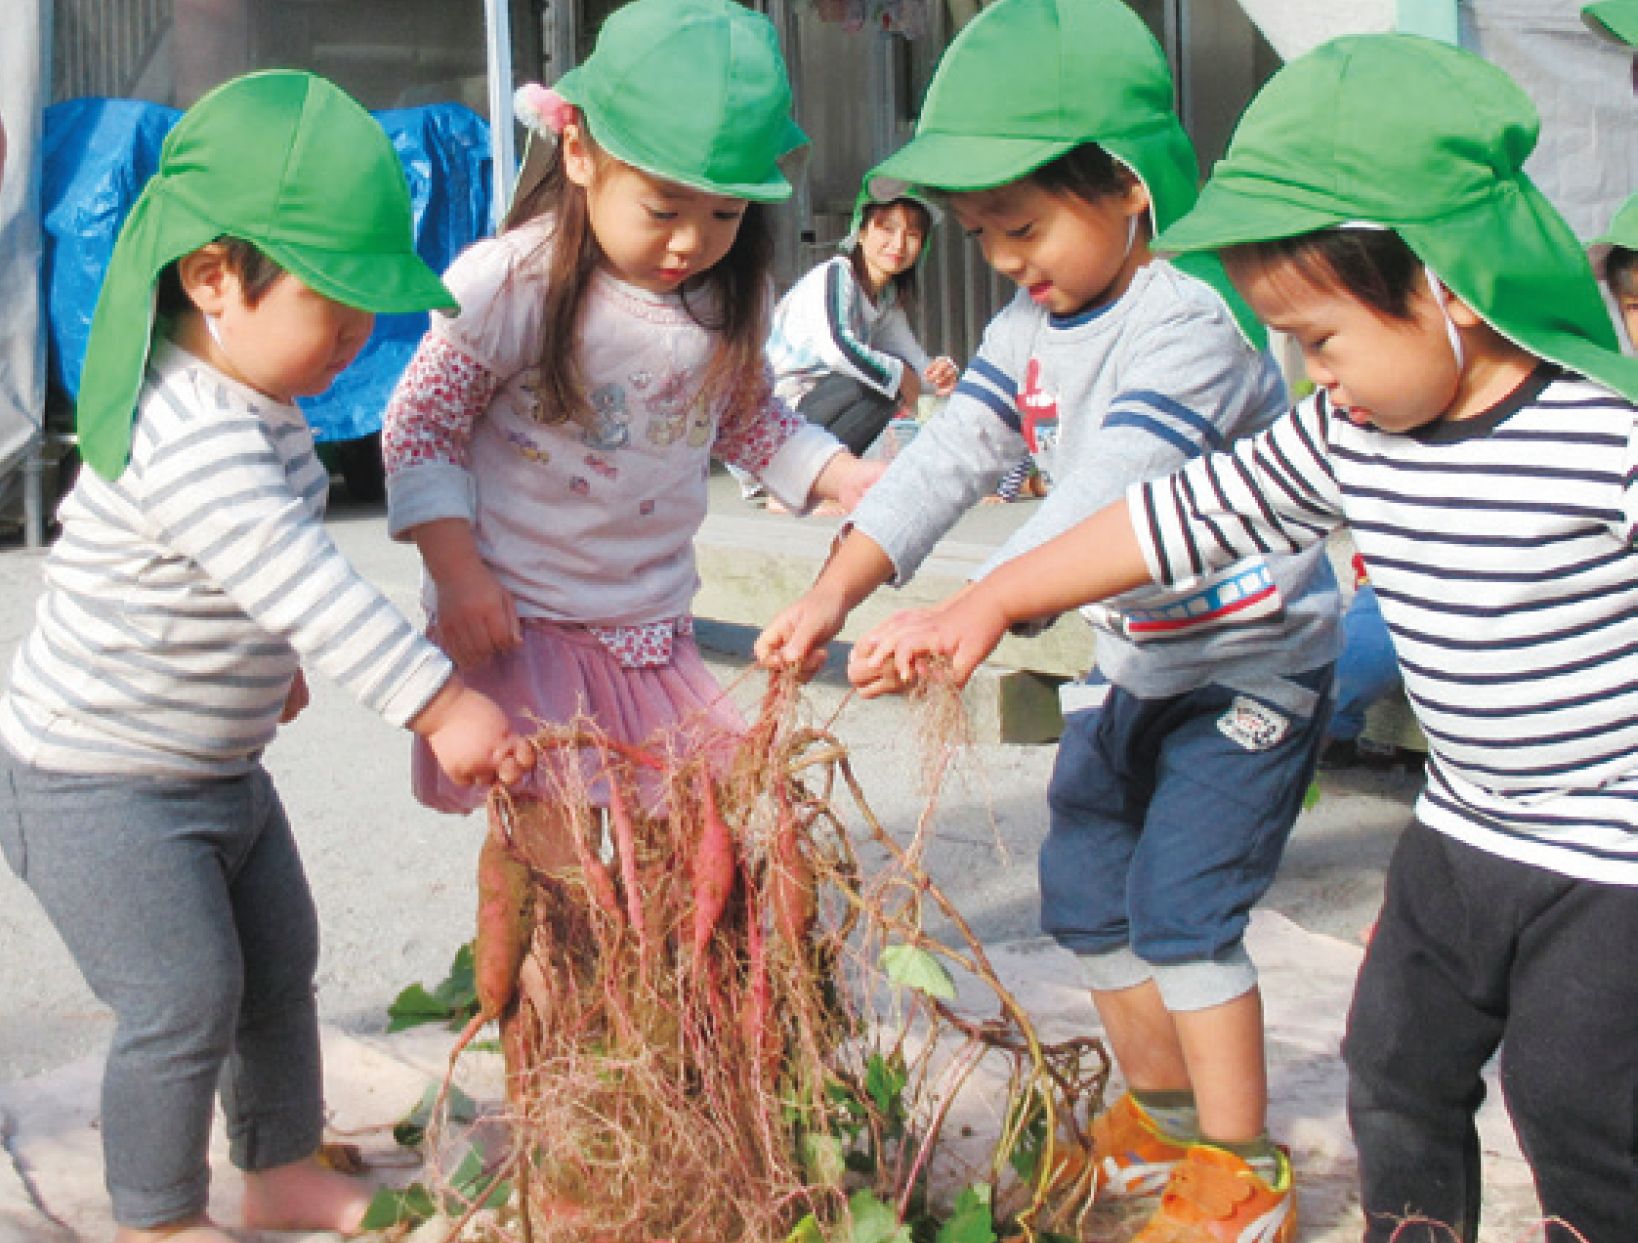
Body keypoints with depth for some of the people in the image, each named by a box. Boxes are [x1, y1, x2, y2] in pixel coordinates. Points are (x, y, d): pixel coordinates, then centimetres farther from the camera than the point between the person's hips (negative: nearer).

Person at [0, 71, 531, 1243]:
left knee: (280, 967, 18)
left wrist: (269, 658, 29)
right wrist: (441, 704, -41)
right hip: (99, 789, -10)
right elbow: (305, 585, -39)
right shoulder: (191, 437, -32)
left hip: (216, 767, 10)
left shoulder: (255, 395, 1)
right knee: (186, 1002, -4)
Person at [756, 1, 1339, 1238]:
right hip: (1138, 660, 9)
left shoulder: (1190, 320, -26)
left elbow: (1111, 498, -38)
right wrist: (836, 589, -21)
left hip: (1253, 660, -9)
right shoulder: (1032, 326, 1)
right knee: (1085, 883, 13)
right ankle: (1163, 1113, 32)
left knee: (1182, 904, -10)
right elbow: (950, 456, -7)